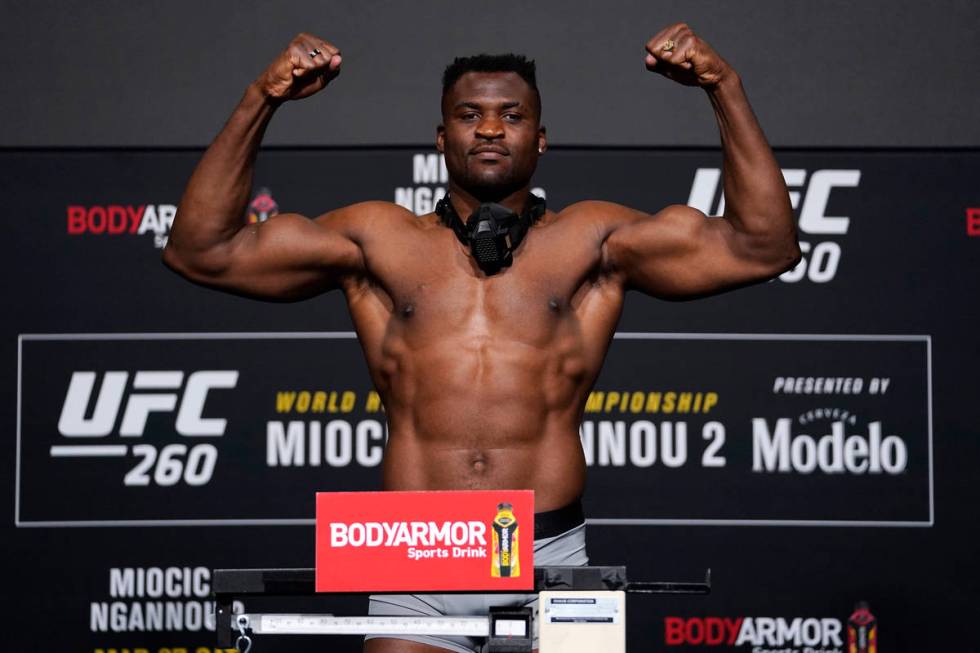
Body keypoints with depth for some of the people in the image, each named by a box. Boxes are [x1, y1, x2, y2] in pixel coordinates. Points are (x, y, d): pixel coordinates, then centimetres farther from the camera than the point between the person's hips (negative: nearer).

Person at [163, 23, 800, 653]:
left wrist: (726, 89, -3)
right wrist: (259, 101, -2)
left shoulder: (591, 241, 9)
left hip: (550, 554, 0)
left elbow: (765, 247, 4)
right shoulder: (379, 242, 11)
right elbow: (200, 251, 7)